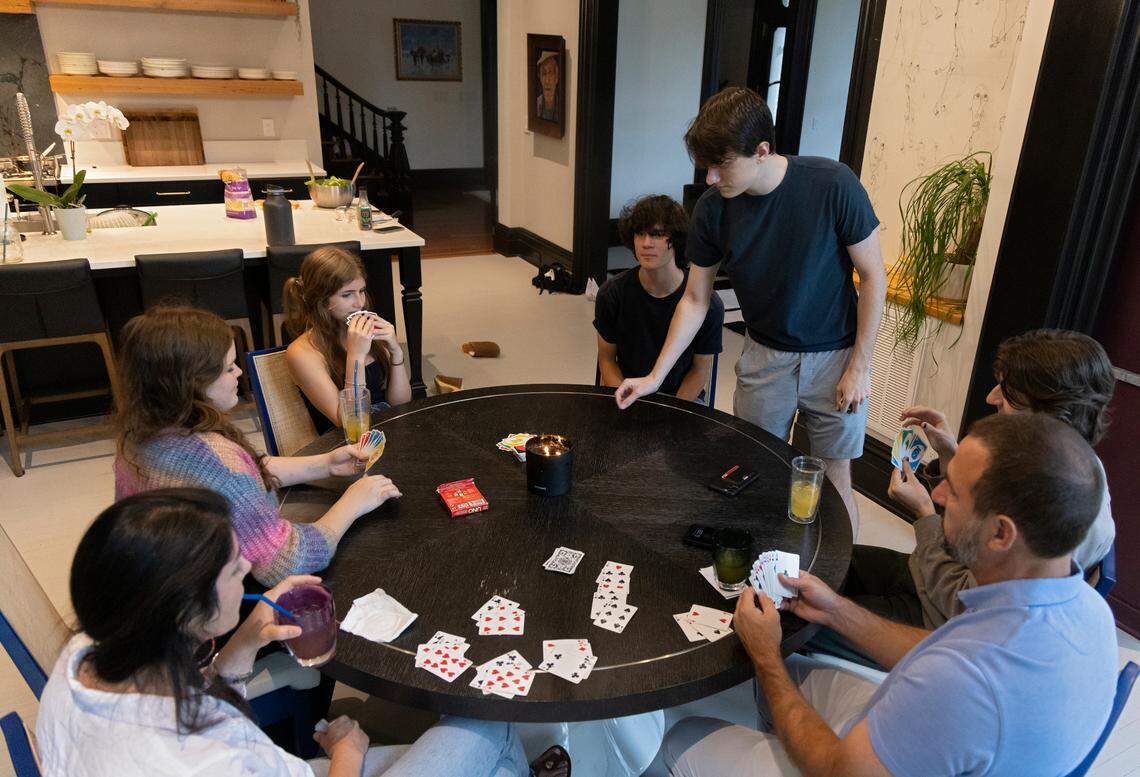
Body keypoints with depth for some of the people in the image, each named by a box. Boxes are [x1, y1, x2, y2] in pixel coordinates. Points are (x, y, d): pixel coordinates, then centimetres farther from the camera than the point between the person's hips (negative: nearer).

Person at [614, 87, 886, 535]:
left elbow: (873, 277, -11)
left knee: (834, 483, 7)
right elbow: (695, 301, -1)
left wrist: (859, 367, -10)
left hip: (834, 357, -2)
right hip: (765, 356, 3)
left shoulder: (833, 186, -22)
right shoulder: (712, 209, -12)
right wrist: (655, 376, -5)